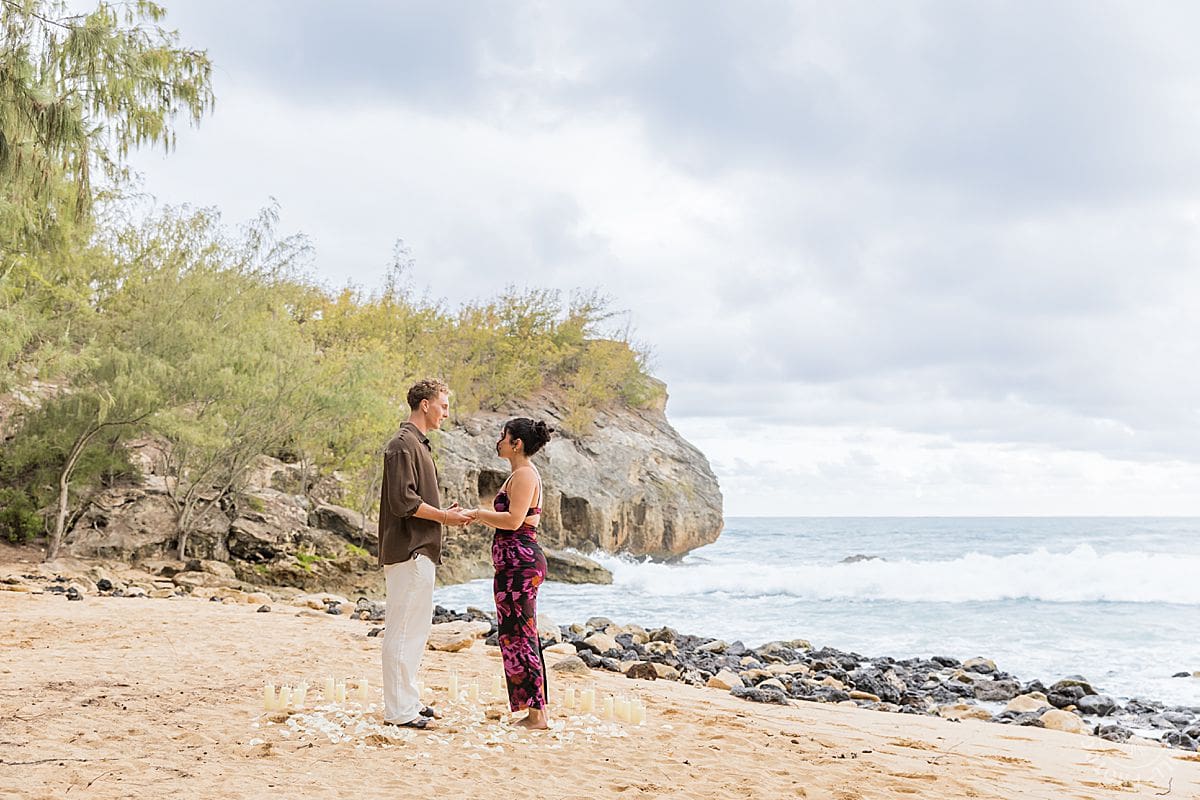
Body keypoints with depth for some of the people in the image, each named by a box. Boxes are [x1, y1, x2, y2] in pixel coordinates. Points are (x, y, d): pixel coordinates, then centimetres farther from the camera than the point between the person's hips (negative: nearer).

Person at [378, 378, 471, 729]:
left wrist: (444, 512, 12)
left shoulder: (419, 444, 19)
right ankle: (399, 710, -2)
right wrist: (443, 516, -12)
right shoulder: (403, 444, -14)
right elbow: (403, 501, -21)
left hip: (420, 550, 11)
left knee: (417, 628, 16)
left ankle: (408, 701, 25)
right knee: (403, 630, -6)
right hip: (408, 552, -11)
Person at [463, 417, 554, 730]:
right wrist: (476, 514, 16)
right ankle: (539, 710, 18)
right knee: (523, 636, 13)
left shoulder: (524, 475, -13)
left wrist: (478, 514, -13)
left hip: (519, 563, -11)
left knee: (518, 637, -6)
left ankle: (536, 715, -1)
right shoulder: (520, 474, 19)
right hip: (519, 563, 11)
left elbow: (513, 519, -23)